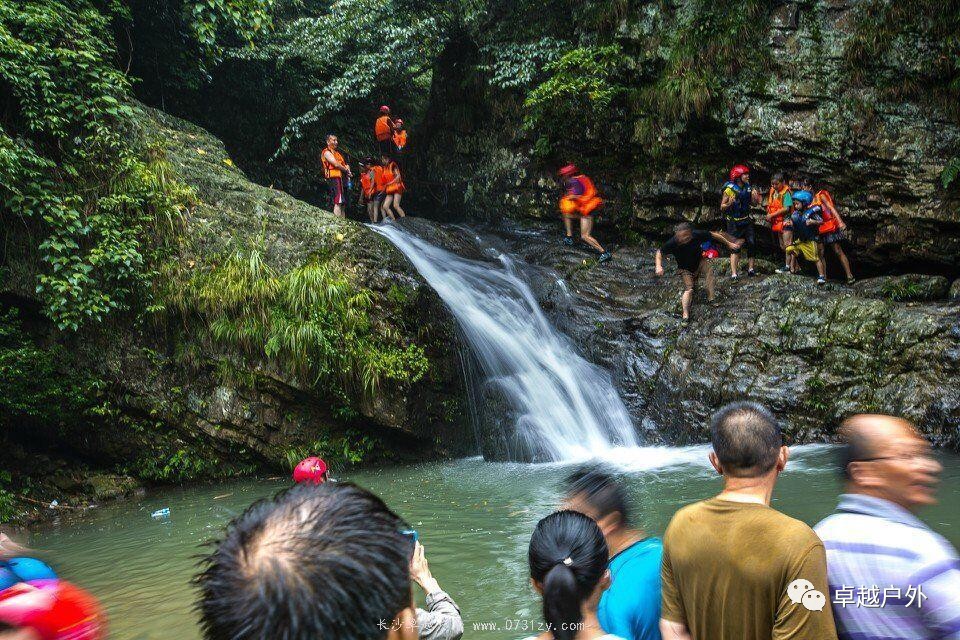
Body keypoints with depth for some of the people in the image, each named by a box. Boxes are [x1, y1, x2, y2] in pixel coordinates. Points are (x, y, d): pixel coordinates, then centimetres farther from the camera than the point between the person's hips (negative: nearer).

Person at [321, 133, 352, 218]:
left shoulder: (337, 153, 26)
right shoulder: (327, 152, -1)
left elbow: (345, 165, 24)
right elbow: (336, 164, -14)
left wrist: (348, 169, 0)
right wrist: (347, 171, -2)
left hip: (341, 179, 9)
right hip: (334, 178, -9)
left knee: (343, 203, 6)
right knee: (338, 202, -19)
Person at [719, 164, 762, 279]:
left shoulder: (748, 188, 5)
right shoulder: (729, 189, -12)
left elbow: (753, 204, 14)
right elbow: (722, 207, -9)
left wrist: (756, 198, -8)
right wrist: (729, 204, -30)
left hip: (746, 221, 5)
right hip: (734, 222, -5)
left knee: (752, 244, 1)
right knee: (735, 247, -7)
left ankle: (750, 269, 13)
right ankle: (734, 274, -7)